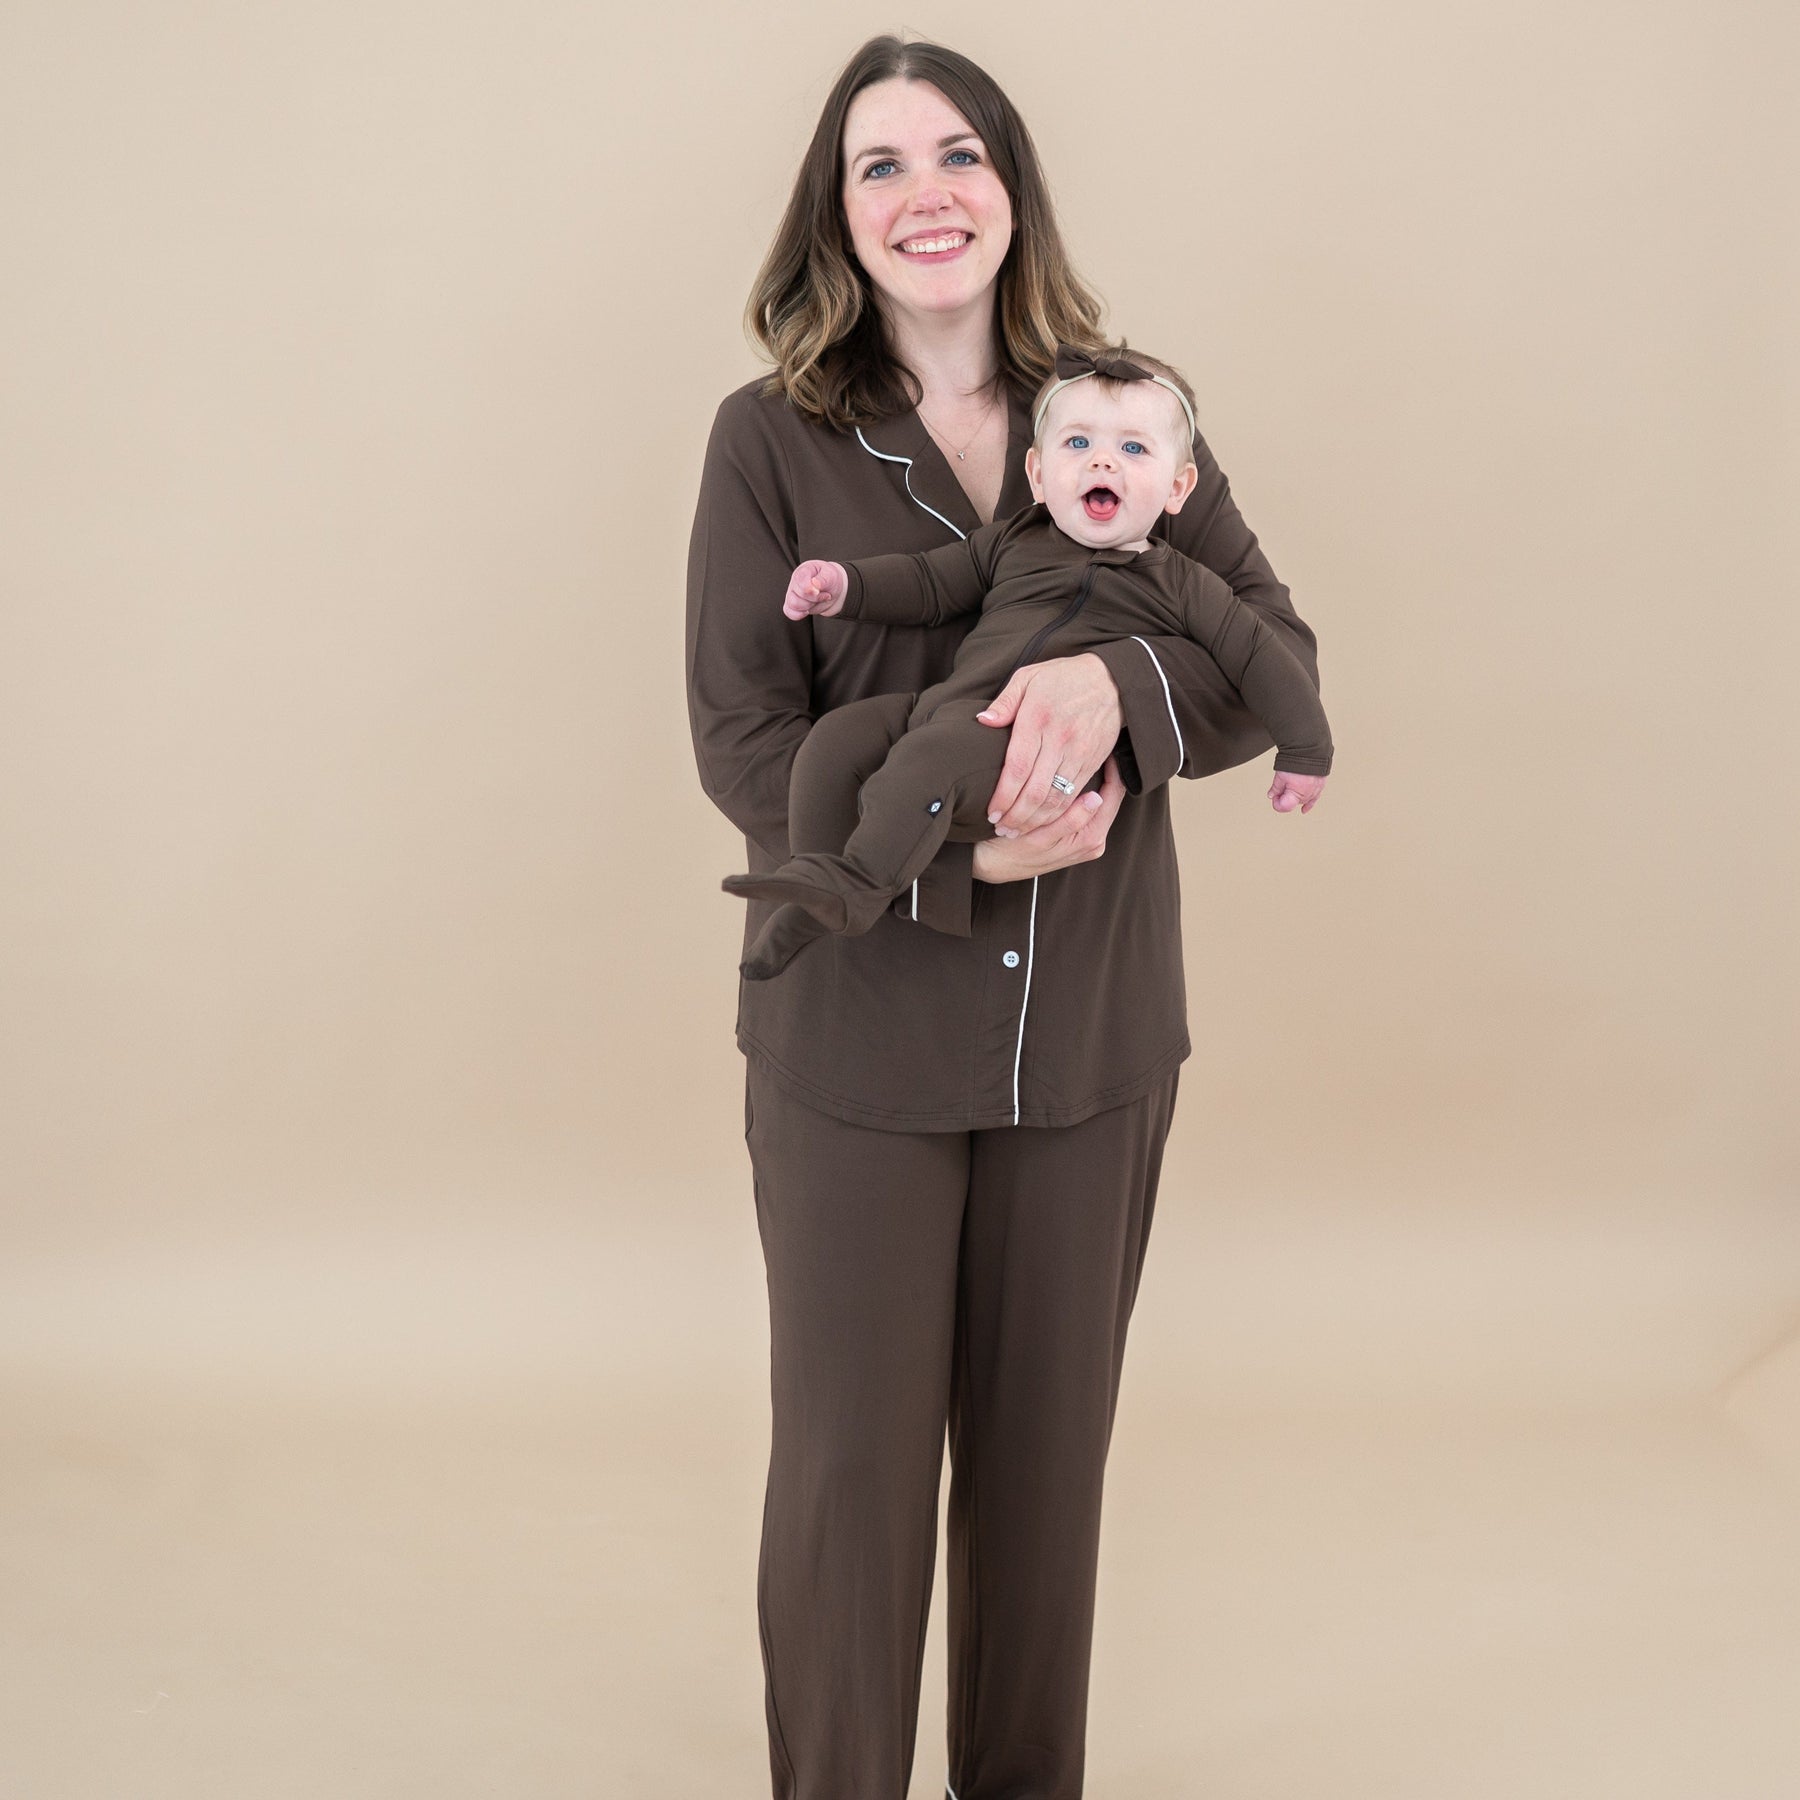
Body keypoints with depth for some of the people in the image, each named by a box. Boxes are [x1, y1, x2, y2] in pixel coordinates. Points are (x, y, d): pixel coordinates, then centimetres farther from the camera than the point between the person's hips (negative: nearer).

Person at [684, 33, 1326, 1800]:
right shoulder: (769, 438, -5)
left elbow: (1278, 652, -3)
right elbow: (738, 736, -9)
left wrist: (1113, 685, -24)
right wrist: (950, 848, -22)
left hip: (1093, 1034, 3)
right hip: (855, 1030, -2)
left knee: (1047, 1441, 16)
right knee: (850, 1458, 7)